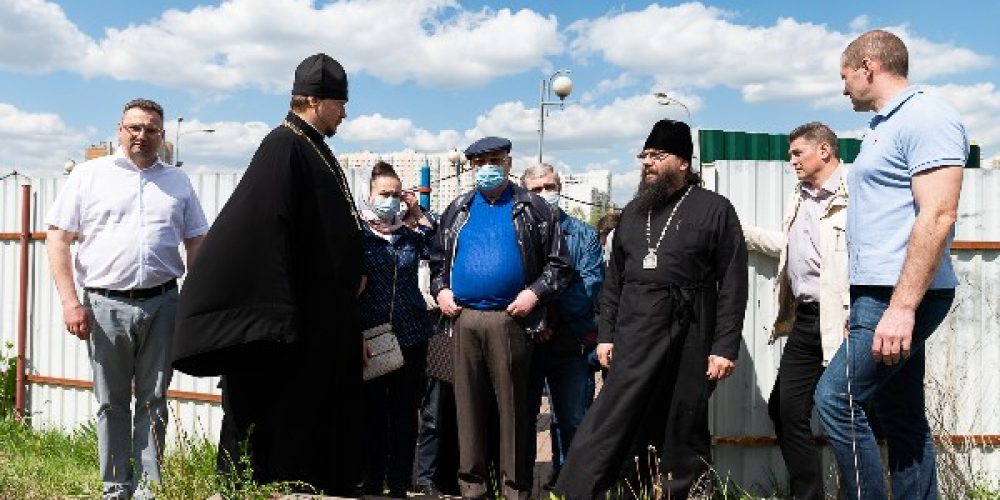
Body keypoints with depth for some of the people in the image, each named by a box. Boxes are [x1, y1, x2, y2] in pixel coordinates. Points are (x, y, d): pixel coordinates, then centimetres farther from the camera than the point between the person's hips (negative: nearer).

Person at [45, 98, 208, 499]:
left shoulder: (178, 182, 12)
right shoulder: (89, 175, 5)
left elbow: (197, 243, 14)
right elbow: (57, 240, 2)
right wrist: (70, 301, -7)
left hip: (162, 304, 2)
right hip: (105, 304, -1)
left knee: (154, 401, 6)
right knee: (111, 403, 6)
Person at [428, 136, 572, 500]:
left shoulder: (533, 209, 4)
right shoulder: (457, 210, 16)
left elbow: (558, 263, 2)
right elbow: (437, 258, 23)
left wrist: (534, 293, -11)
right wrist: (440, 290, 7)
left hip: (510, 320, -3)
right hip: (463, 319, 4)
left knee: (513, 405, 0)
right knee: (468, 403, 7)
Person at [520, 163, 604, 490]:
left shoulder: (583, 235, 10)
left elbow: (590, 285, -2)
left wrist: (552, 313, -14)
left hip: (571, 341, 0)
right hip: (525, 340, 0)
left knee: (573, 419, 4)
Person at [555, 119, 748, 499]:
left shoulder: (714, 209, 1)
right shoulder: (633, 211, 16)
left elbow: (733, 283, -4)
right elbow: (614, 278, 18)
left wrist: (726, 347, -11)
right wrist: (605, 334, 10)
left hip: (688, 339, -3)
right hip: (633, 339, 3)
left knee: (684, 433, 5)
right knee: (613, 425, 0)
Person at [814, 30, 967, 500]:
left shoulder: (926, 117, -10)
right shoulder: (883, 127, 20)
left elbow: (938, 216, -20)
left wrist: (902, 306, -25)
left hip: (903, 297, -10)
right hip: (881, 295, 10)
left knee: (836, 398, -12)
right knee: (902, 419, 10)